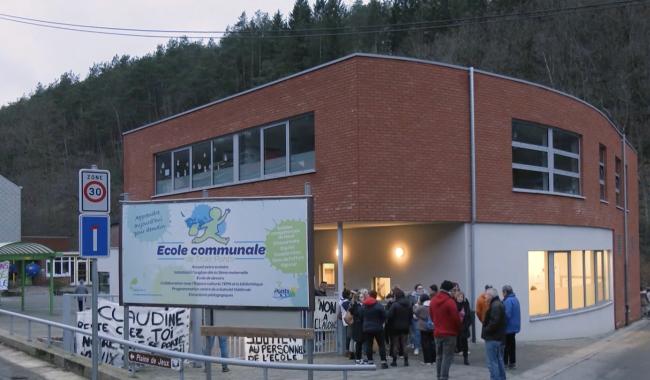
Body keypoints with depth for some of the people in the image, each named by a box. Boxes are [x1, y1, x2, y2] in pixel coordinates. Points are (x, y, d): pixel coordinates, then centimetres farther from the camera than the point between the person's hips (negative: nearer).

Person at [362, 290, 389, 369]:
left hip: (367, 328, 3)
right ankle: (383, 362, -1)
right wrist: (380, 323, 8)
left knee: (368, 345, 8)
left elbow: (361, 317, 9)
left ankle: (370, 361, 8)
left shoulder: (364, 306, 2)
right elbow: (384, 316, -8)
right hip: (378, 328, -3)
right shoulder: (378, 305, -11)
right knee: (381, 345, 3)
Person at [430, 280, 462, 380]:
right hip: (449, 333, -7)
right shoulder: (450, 301, -16)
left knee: (439, 357, 14)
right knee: (447, 357, -4)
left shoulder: (433, 301, 7)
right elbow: (456, 318, -15)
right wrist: (458, 329, 2)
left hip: (437, 333, 7)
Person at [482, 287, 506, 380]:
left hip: (493, 338, -11)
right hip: (500, 337, 11)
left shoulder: (495, 306, -17)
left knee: (492, 363, -7)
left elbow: (494, 322, -26)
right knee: (499, 361, 16)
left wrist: (485, 330, -14)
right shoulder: (499, 304, 16)